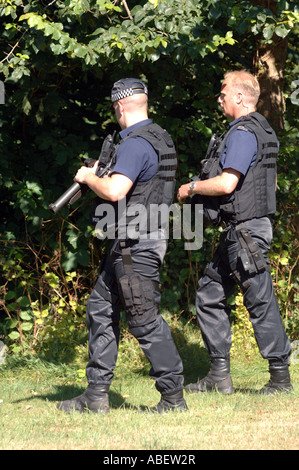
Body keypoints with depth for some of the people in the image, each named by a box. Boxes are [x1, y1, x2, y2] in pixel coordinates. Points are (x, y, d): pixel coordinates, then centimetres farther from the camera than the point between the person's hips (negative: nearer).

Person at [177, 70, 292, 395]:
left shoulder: (243, 133, -16)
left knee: (260, 302, -6)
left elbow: (226, 183, -25)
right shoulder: (261, 131, 16)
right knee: (210, 296, 13)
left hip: (245, 231, -11)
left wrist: (191, 188, -7)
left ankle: (281, 377, -1)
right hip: (236, 233, 11)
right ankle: (219, 376, 15)